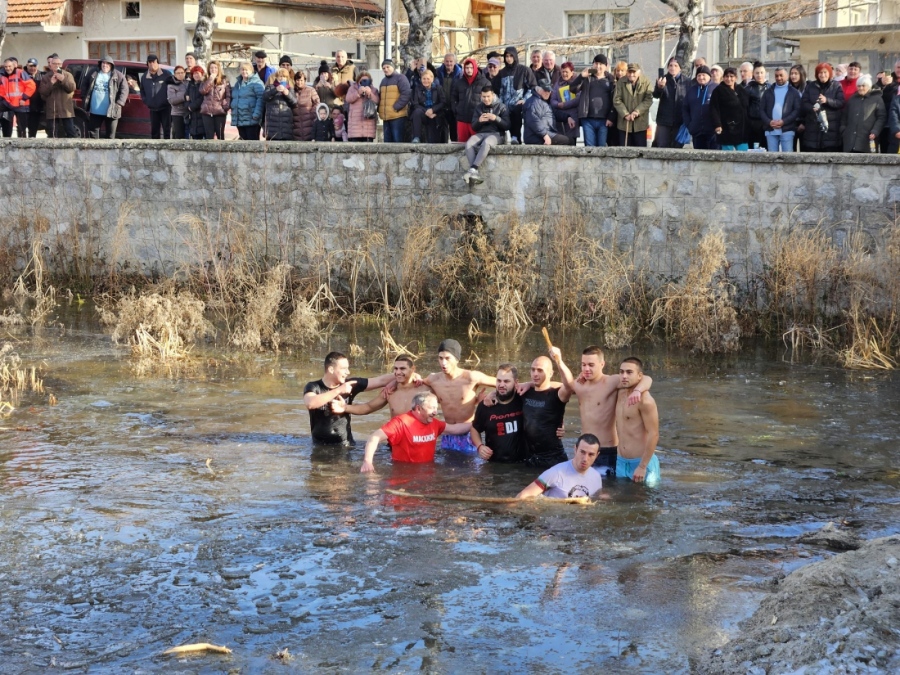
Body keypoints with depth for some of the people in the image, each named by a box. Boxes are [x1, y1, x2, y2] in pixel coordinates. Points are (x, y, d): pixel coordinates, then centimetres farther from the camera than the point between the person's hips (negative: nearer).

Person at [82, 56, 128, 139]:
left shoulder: (118, 76, 0)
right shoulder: (94, 74, 11)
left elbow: (124, 90, -7)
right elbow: (85, 87, 18)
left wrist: (119, 103, -17)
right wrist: (85, 100, 6)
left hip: (111, 111, -3)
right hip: (95, 110, 3)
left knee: (110, 135, 4)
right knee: (92, 132, 7)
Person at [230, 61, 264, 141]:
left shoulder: (256, 83, -8)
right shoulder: (238, 83, 19)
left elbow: (261, 98, -17)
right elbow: (233, 97, 31)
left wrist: (256, 114, -24)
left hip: (251, 121, -8)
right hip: (240, 120, 8)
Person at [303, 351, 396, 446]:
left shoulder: (350, 385, 1)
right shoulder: (313, 387, -7)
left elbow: (381, 381, 2)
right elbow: (310, 404, -30)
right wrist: (338, 390, -29)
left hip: (345, 445, 2)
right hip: (320, 446, -2)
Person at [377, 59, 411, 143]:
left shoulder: (400, 78, -3)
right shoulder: (383, 80, 21)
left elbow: (406, 94, -14)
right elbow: (380, 97, 28)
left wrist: (396, 107, -17)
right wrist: (379, 109, 11)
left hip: (398, 116, -8)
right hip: (386, 117, 8)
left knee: (398, 140, -10)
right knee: (388, 140, 10)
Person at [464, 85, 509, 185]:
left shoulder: (501, 107, 8)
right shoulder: (478, 107, 17)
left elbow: (507, 126, 1)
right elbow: (474, 127, 14)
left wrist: (496, 118, -16)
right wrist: (479, 121, -8)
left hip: (496, 134, -3)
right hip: (481, 133, 3)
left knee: (486, 143, -39)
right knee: (468, 144, -31)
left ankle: (473, 169, -45)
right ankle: (475, 173, -39)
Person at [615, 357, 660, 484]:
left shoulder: (645, 400, -17)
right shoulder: (620, 394, 8)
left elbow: (653, 435, -19)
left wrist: (642, 467, -21)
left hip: (642, 462, -8)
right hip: (621, 462, 8)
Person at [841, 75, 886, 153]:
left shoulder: (877, 99, 5)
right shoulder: (852, 99, 21)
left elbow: (882, 117, -2)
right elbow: (844, 117, 25)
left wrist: (875, 132, -13)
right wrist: (843, 131, 11)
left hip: (867, 141, -4)